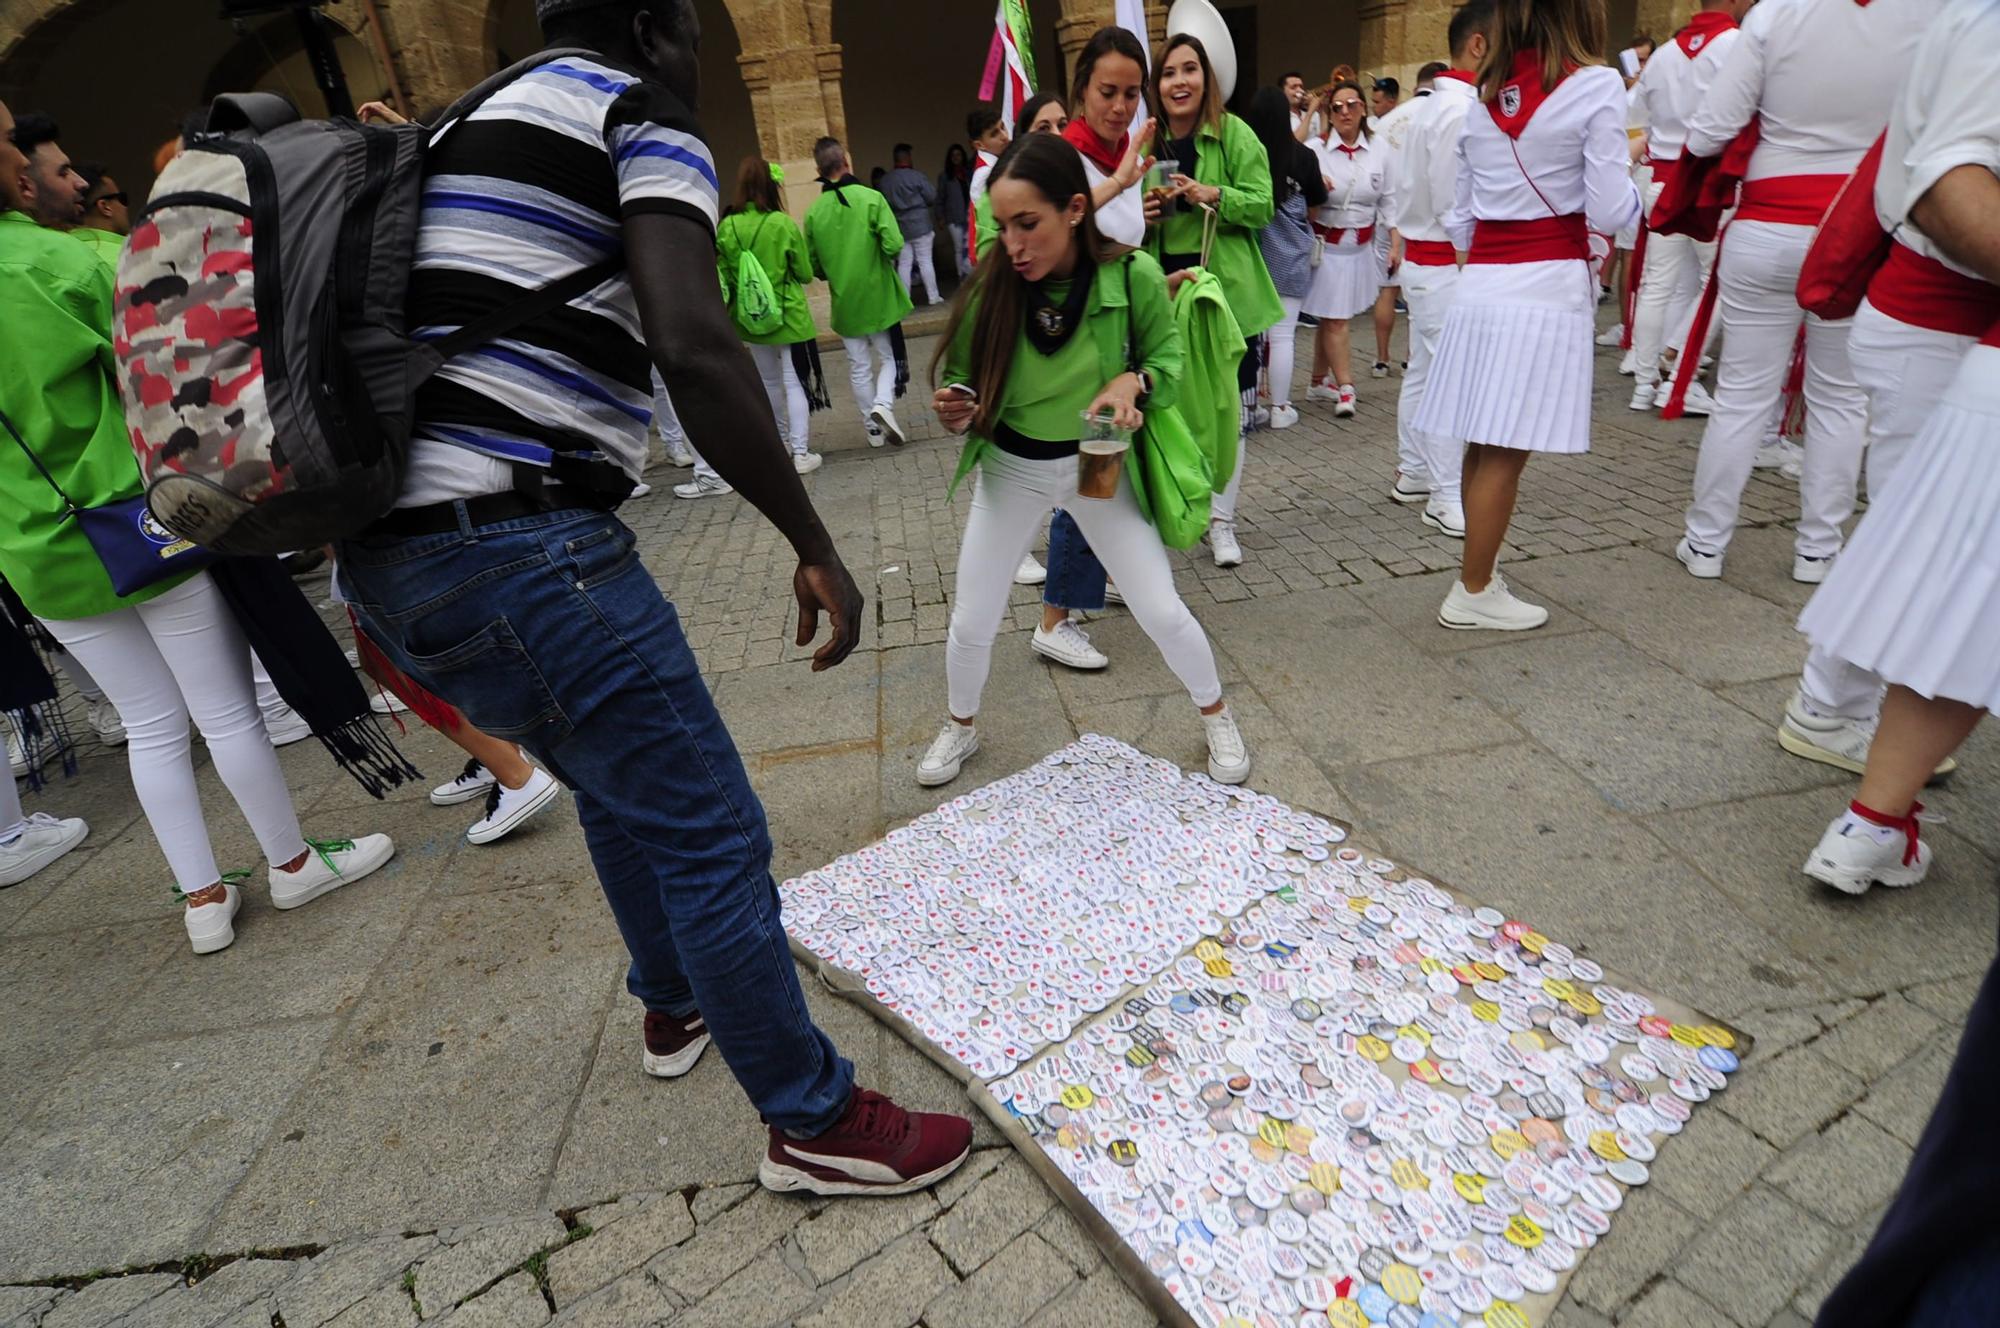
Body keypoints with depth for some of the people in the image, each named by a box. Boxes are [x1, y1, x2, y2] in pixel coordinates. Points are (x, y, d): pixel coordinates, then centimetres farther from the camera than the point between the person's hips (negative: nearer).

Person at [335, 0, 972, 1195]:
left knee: (617, 784, 26)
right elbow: (694, 346, -21)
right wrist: (816, 546, -14)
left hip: (393, 553, 10)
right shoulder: (644, 116, 0)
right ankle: (816, 1123, 18)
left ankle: (677, 1003, 47)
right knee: (713, 834, 0)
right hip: (522, 550, -10)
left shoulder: (467, 132, 25)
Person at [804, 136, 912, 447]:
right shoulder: (871, 198, -12)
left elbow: (812, 264, 1)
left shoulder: (814, 212, -4)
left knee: (859, 367, 12)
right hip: (878, 297, -2)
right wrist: (883, 259, 4)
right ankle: (883, 403, -14)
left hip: (844, 302, 2)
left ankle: (874, 427, 16)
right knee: (888, 357, 12)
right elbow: (894, 245, -18)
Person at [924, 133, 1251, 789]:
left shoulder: (1133, 276, -20)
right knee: (971, 623, 9)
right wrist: (957, 410, -27)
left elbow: (1168, 356, -4)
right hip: (1010, 469, 2)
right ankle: (960, 728, 38)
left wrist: (1133, 380, -26)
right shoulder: (990, 285, -16)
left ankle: (1217, 719, 32)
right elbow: (964, 380, -4)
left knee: (1162, 612, 3)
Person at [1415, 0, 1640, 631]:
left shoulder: (1483, 98, 12)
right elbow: (1609, 213, -8)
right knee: (1505, 452, -1)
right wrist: (1634, 170, 12)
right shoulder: (1595, 86, -5)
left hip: (1480, 285, 6)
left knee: (1485, 445, 11)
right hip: (1548, 287, -6)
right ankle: (1473, 593, 7)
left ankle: (1478, 570, 23)